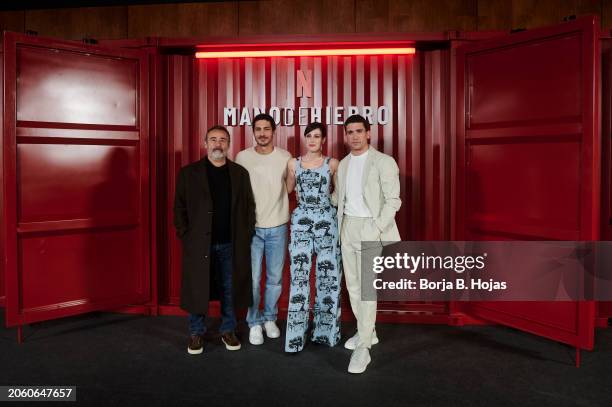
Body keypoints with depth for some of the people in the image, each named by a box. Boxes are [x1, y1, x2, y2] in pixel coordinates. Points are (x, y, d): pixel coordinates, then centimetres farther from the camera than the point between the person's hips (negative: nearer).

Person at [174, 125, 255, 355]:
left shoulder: (240, 173, 7)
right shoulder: (188, 173, 2)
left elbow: (249, 206, 7)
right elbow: (179, 207, 1)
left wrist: (247, 235, 0)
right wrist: (185, 236, -6)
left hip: (232, 245, 2)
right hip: (199, 244, -1)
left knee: (230, 290, 10)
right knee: (197, 290, 6)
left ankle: (228, 330, 26)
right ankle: (196, 333, 22)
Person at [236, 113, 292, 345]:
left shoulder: (285, 157, -1)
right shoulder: (242, 157, -2)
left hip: (278, 227, 1)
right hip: (251, 226, -1)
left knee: (275, 278, 11)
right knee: (253, 279, 3)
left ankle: (270, 318, 29)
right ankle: (254, 323, 19)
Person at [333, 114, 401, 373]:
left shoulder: (383, 162, -8)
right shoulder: (343, 164, 11)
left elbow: (393, 200, -12)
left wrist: (377, 230, -18)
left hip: (370, 227, -6)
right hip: (347, 227, 7)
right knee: (352, 284, 12)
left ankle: (363, 348, -2)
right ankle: (368, 332, 29)